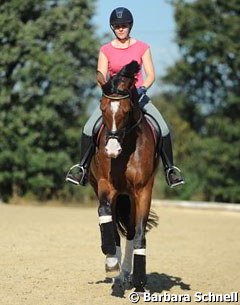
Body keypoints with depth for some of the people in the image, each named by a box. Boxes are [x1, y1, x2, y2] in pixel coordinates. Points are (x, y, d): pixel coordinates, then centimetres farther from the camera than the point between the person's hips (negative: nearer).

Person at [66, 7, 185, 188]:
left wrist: (143, 88, -23)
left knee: (163, 129, -20)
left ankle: (170, 168, -3)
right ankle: (83, 166, -3)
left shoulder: (142, 48, 2)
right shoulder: (106, 50, 2)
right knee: (89, 128, -21)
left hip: (138, 95, 0)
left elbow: (151, 75, -4)